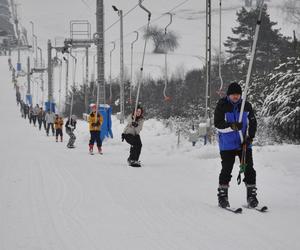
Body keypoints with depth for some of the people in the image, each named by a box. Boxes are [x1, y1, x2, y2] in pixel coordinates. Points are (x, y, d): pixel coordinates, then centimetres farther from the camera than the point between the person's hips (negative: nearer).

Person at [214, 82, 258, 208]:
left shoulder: (246, 106, 4)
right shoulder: (222, 106, -6)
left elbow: (253, 123, 11)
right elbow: (218, 124, -12)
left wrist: (249, 138, -3)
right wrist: (232, 126, -28)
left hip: (244, 144, 3)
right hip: (227, 145, -3)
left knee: (249, 169, -2)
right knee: (226, 170, -5)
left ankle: (251, 195, 4)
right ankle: (222, 196, 6)